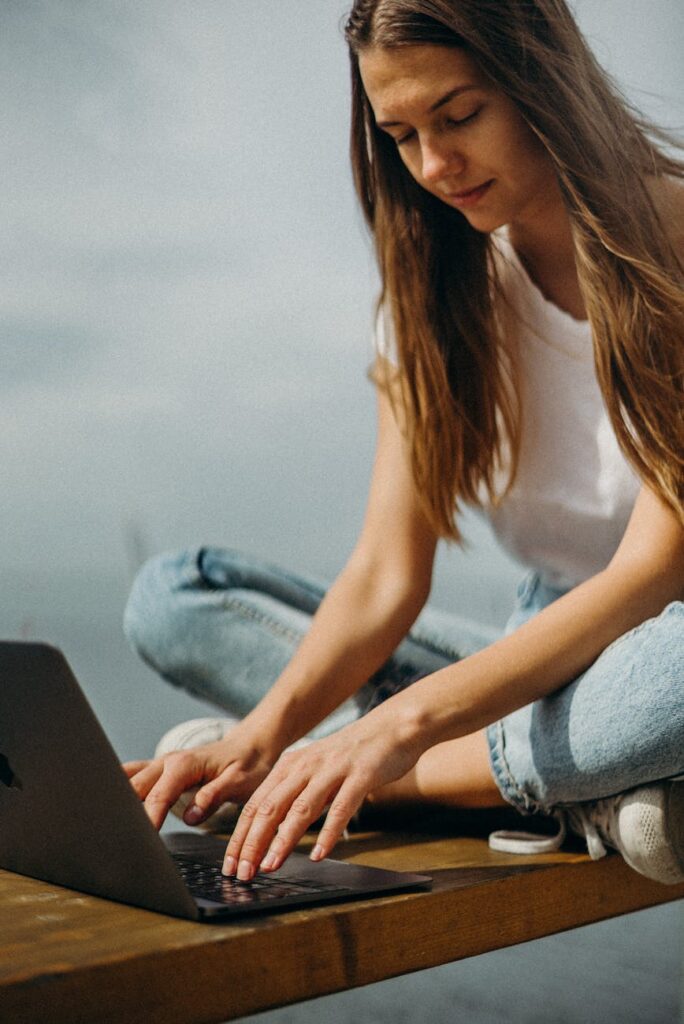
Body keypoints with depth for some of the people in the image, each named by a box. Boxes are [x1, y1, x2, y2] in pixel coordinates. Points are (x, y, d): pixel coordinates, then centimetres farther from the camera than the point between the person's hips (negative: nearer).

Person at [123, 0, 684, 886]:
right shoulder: (435, 288, 1)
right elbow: (386, 577, -6)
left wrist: (406, 722, -34)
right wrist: (262, 736, -24)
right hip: (543, 660, 5)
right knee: (170, 598, -6)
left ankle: (400, 778, -17)